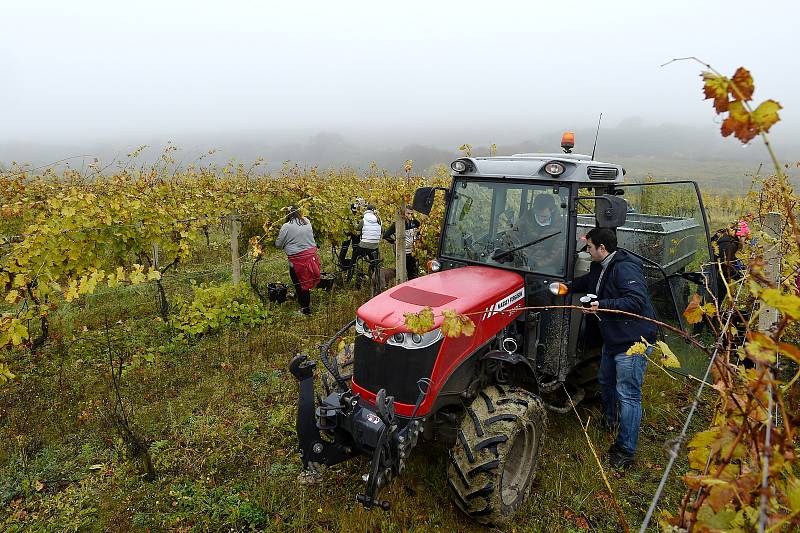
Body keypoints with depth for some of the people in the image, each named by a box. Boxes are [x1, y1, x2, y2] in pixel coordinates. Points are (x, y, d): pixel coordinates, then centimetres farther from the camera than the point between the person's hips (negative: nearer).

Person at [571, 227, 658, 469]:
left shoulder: (625, 268, -22)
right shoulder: (599, 267, 10)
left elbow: (636, 301, -29)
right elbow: (586, 282, 31)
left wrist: (602, 305, -30)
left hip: (633, 340, -11)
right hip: (613, 338, 11)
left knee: (628, 394, -6)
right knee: (606, 379, 27)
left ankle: (625, 451, 3)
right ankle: (610, 418, 53)